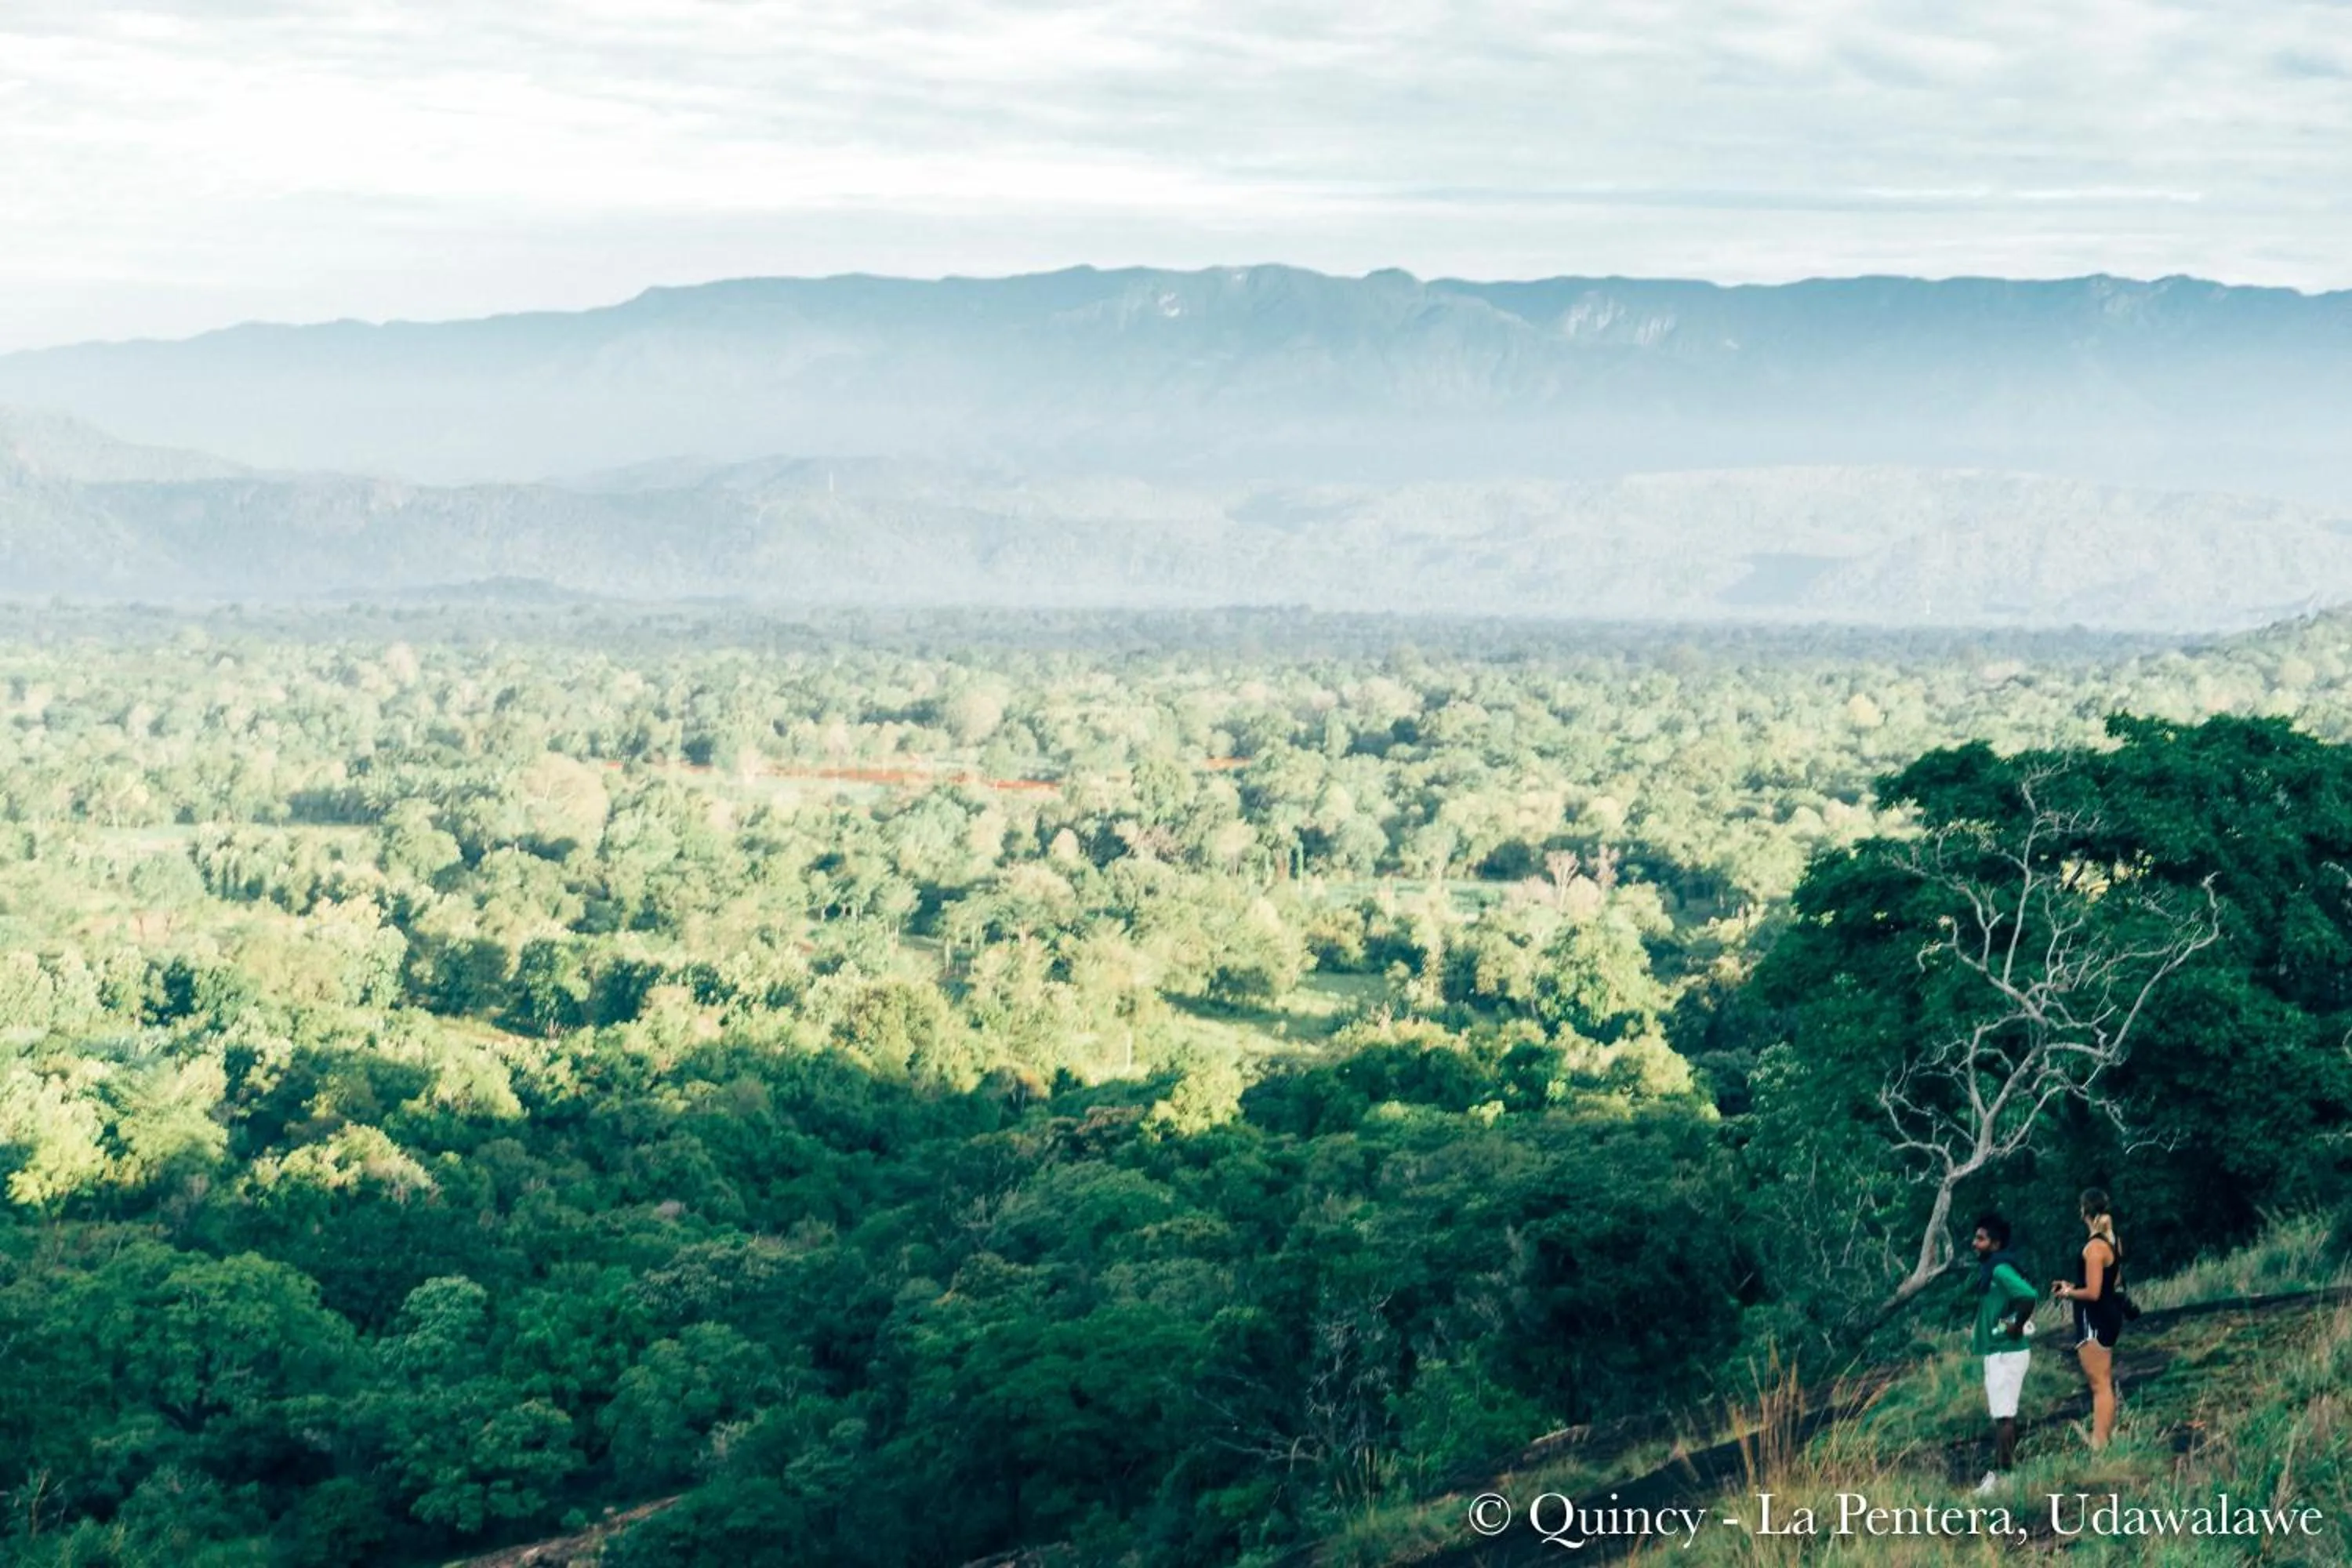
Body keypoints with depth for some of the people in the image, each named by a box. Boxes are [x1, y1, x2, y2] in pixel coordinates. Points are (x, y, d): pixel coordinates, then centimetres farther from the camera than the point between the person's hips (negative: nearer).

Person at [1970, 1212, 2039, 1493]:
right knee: (2001, 1414, 16)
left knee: (2003, 1415, -8)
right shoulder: (1990, 1268, 12)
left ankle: (2003, 1474, -6)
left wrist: (2016, 1325, -21)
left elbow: (2029, 1296, -34)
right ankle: (2004, 1468, 23)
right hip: (1997, 1350, 10)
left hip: (2006, 1352, -10)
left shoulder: (2000, 1270, -18)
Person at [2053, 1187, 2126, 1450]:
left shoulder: (2094, 1247, -21)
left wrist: (2068, 1293, -5)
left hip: (2094, 1320, -9)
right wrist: (2073, 1286, 15)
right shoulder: (2112, 1241, 7)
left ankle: (2100, 1445, -7)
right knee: (2105, 1382, 18)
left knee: (2100, 1384, -8)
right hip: (2110, 1315, 10)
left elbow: (2093, 1292, -23)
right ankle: (2108, 1435, 25)